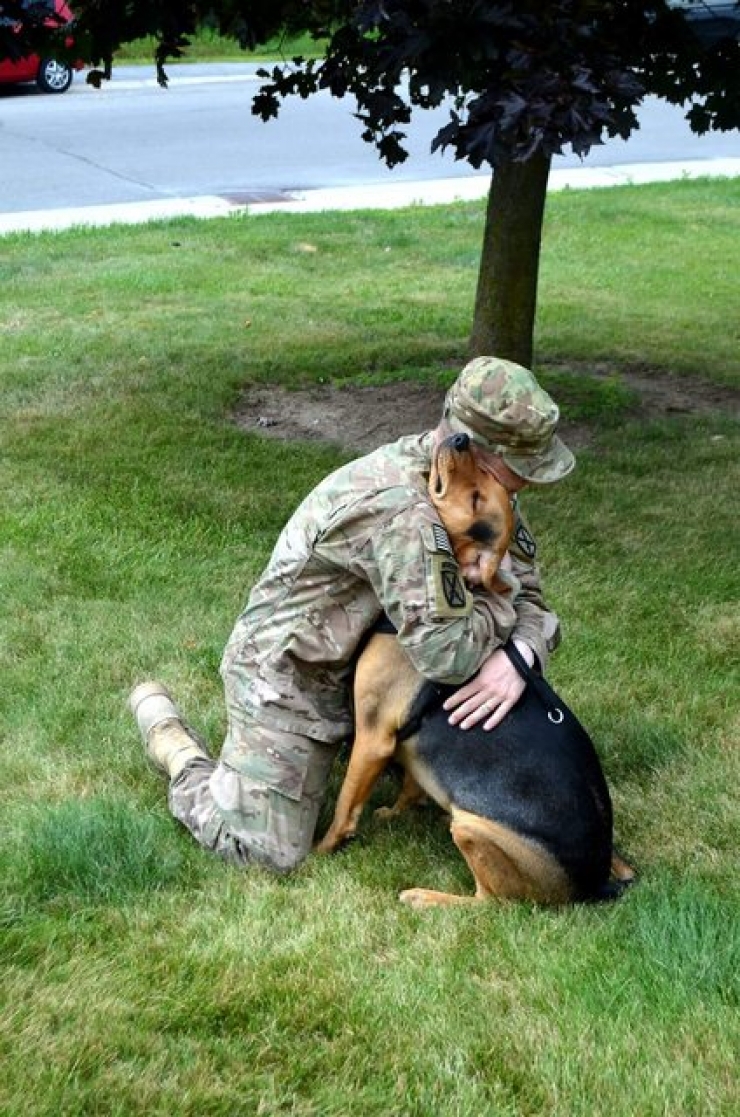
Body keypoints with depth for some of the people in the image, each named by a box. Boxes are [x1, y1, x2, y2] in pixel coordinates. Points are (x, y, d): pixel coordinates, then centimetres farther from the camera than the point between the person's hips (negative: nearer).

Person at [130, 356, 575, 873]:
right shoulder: (400, 506, -37)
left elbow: (526, 593, -3)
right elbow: (447, 653, -38)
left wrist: (519, 656, -26)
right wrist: (502, 597, -19)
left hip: (360, 664, 8)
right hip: (287, 674, -8)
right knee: (271, 853, -5)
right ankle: (164, 728, 14)